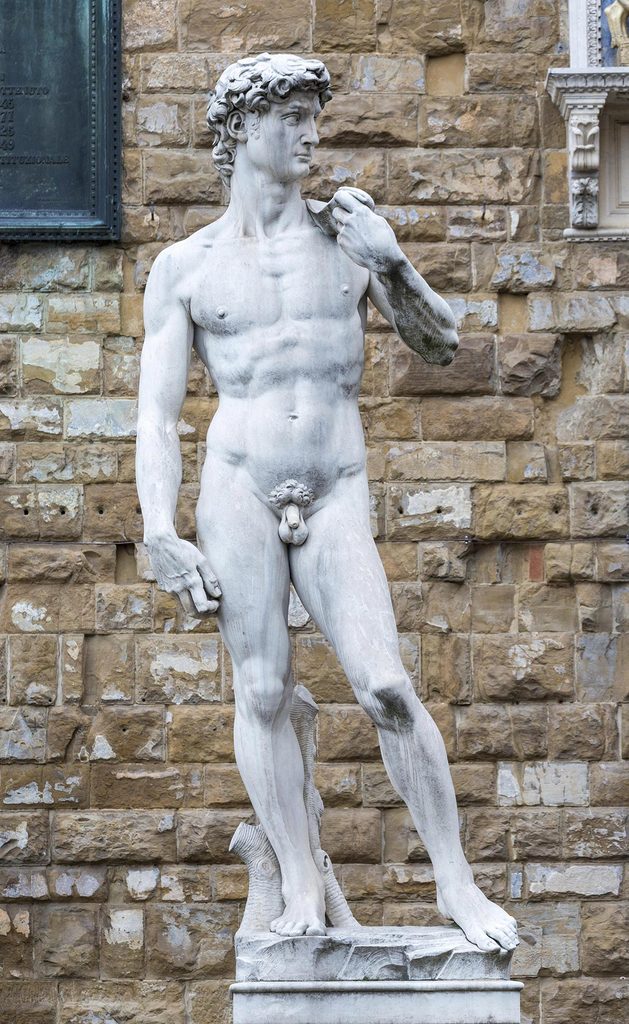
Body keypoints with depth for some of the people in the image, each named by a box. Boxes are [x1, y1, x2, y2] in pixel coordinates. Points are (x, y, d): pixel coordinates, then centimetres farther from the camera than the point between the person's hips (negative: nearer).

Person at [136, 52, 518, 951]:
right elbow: (156, 415, 6)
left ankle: (457, 883, -3)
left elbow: (442, 347, 12)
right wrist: (161, 537, -6)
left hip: (337, 501, 1)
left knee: (387, 688, -11)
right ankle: (302, 889, 3)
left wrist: (391, 262, -4)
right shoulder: (183, 268, 7)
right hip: (239, 489, 0)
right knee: (263, 692, -4)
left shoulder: (348, 235, 11)